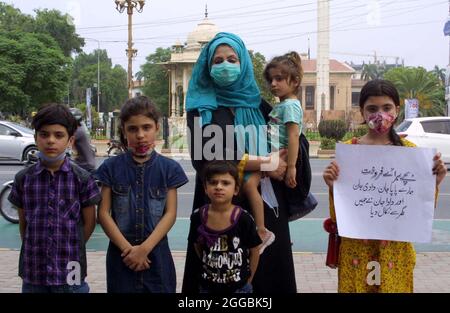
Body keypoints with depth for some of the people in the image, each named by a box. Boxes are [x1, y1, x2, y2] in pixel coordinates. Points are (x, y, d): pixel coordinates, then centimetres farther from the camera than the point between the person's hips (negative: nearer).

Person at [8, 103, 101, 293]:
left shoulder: (82, 179, -5)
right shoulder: (23, 179, 1)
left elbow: (89, 223, 1)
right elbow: (23, 222, 8)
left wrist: (68, 252, 0)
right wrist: (35, 251, 2)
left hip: (70, 272, -2)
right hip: (33, 271, 2)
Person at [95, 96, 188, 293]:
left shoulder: (169, 168, 0)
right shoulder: (111, 167, -1)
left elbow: (170, 213, -4)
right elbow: (103, 213, -3)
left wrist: (145, 248, -13)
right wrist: (127, 248, -12)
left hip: (156, 254, 0)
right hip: (121, 254, 0)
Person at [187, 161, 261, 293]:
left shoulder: (244, 219, -16)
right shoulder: (198, 217, -10)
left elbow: (254, 251, -5)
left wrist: (247, 280, -1)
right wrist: (209, 267, 6)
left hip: (238, 287, -2)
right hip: (207, 286, 2)